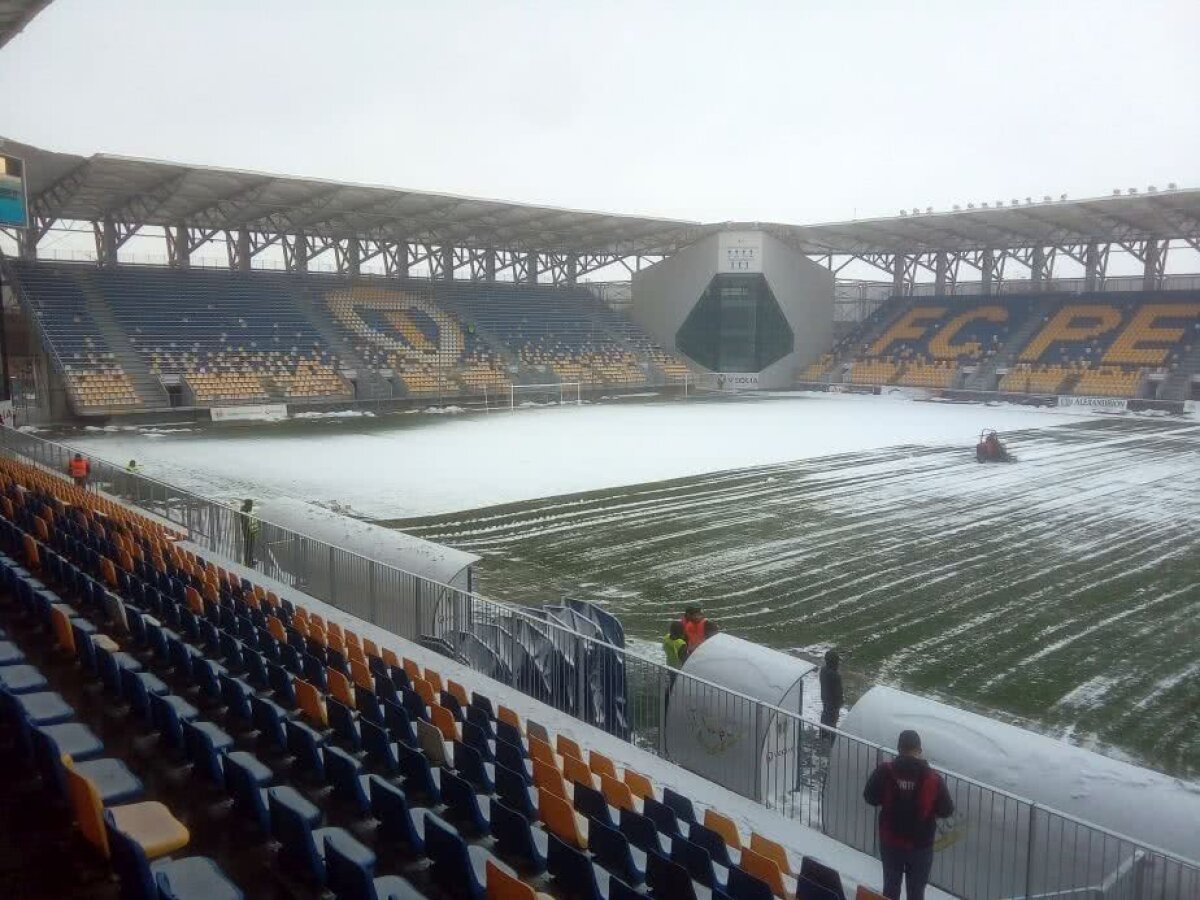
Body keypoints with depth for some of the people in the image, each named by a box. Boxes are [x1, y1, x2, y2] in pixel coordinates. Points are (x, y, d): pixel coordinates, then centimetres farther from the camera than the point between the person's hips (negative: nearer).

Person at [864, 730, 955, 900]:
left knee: (891, 886, 19)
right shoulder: (934, 779, -17)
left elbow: (869, 797, -4)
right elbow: (947, 810, -7)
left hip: (890, 841, 1)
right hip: (920, 844, -1)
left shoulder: (884, 771, -14)